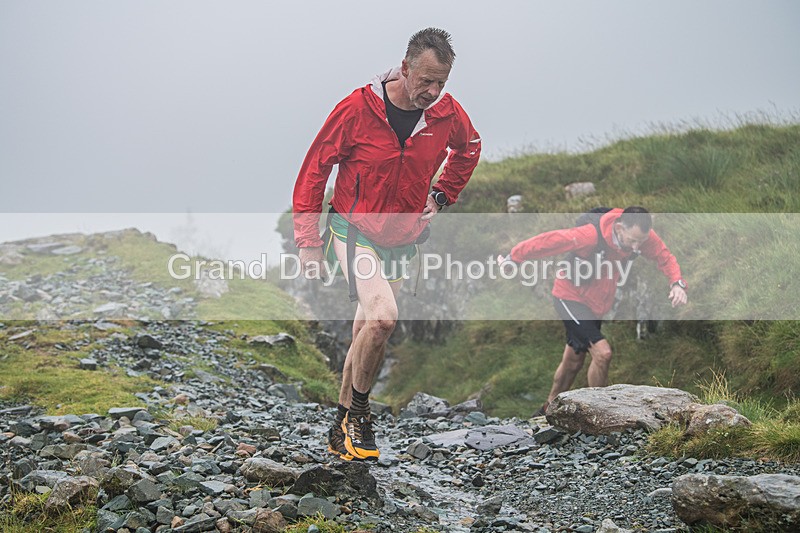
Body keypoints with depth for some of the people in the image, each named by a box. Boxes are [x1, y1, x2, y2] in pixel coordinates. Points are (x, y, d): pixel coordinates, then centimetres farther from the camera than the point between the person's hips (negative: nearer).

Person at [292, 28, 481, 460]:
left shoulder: (448, 113, -6)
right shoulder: (358, 108, -18)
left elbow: (469, 147, 20)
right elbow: (315, 169, -8)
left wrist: (442, 195, 10)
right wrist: (308, 241, -8)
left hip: (403, 240, 5)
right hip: (353, 230, -5)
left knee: (368, 335, 11)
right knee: (383, 316, -25)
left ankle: (342, 432, 25)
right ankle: (358, 412, -3)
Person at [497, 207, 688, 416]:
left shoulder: (643, 236, -17)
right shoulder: (590, 235, -35)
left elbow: (664, 256, -4)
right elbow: (547, 241, -26)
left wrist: (677, 283, -24)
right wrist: (511, 258, -15)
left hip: (597, 302, 7)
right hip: (571, 298, -7)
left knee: (574, 361, 18)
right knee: (602, 353, -20)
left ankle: (548, 411, 38)